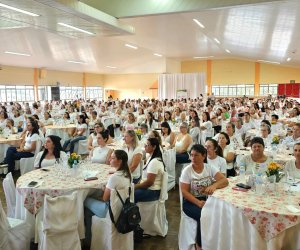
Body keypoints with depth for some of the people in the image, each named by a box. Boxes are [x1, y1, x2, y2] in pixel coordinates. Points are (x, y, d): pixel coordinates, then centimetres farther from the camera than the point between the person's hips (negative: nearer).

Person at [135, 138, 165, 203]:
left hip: (152, 192, -9)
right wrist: (136, 185, 5)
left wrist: (135, 187, -11)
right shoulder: (151, 159, 11)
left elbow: (149, 182, -20)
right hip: (147, 188, 9)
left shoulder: (154, 162, -19)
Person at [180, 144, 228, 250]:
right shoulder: (187, 170, -7)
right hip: (191, 201, -3)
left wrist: (214, 185, -30)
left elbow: (225, 181, -8)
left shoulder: (210, 168, 1)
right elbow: (184, 192, -11)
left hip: (207, 199, 3)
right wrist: (198, 203, -25)